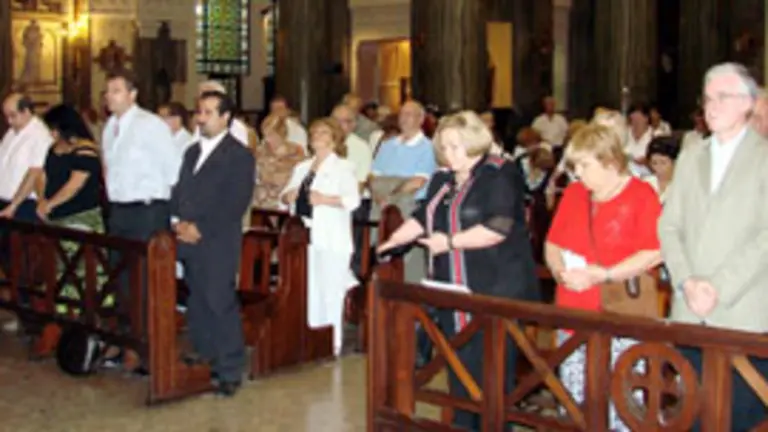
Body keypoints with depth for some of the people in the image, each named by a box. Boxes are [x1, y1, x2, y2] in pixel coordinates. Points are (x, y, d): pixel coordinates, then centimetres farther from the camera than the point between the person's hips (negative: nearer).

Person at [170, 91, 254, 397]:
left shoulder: (239, 155, -4)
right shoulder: (192, 152, 21)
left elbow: (236, 203, -12)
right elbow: (179, 191, 20)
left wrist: (200, 228, -16)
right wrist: (177, 221, 0)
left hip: (217, 245, -7)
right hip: (189, 243, 7)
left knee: (221, 306, -7)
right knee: (197, 306, 11)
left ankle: (230, 372, 0)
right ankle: (203, 359, 22)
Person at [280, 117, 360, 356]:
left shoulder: (343, 167, 0)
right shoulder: (301, 168, 21)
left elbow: (353, 200, -13)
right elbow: (285, 195, 21)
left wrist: (324, 199, -23)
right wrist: (288, 196, -2)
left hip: (331, 241, -6)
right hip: (304, 238, 6)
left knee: (330, 293, -8)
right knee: (308, 293, 9)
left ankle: (332, 345, -3)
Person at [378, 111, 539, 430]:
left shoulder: (500, 175, -11)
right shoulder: (443, 180, 15)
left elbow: (498, 228, -21)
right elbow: (423, 218, 21)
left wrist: (450, 242, -18)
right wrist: (393, 241, 9)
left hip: (495, 290, -8)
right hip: (455, 292, 8)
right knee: (459, 364, 12)